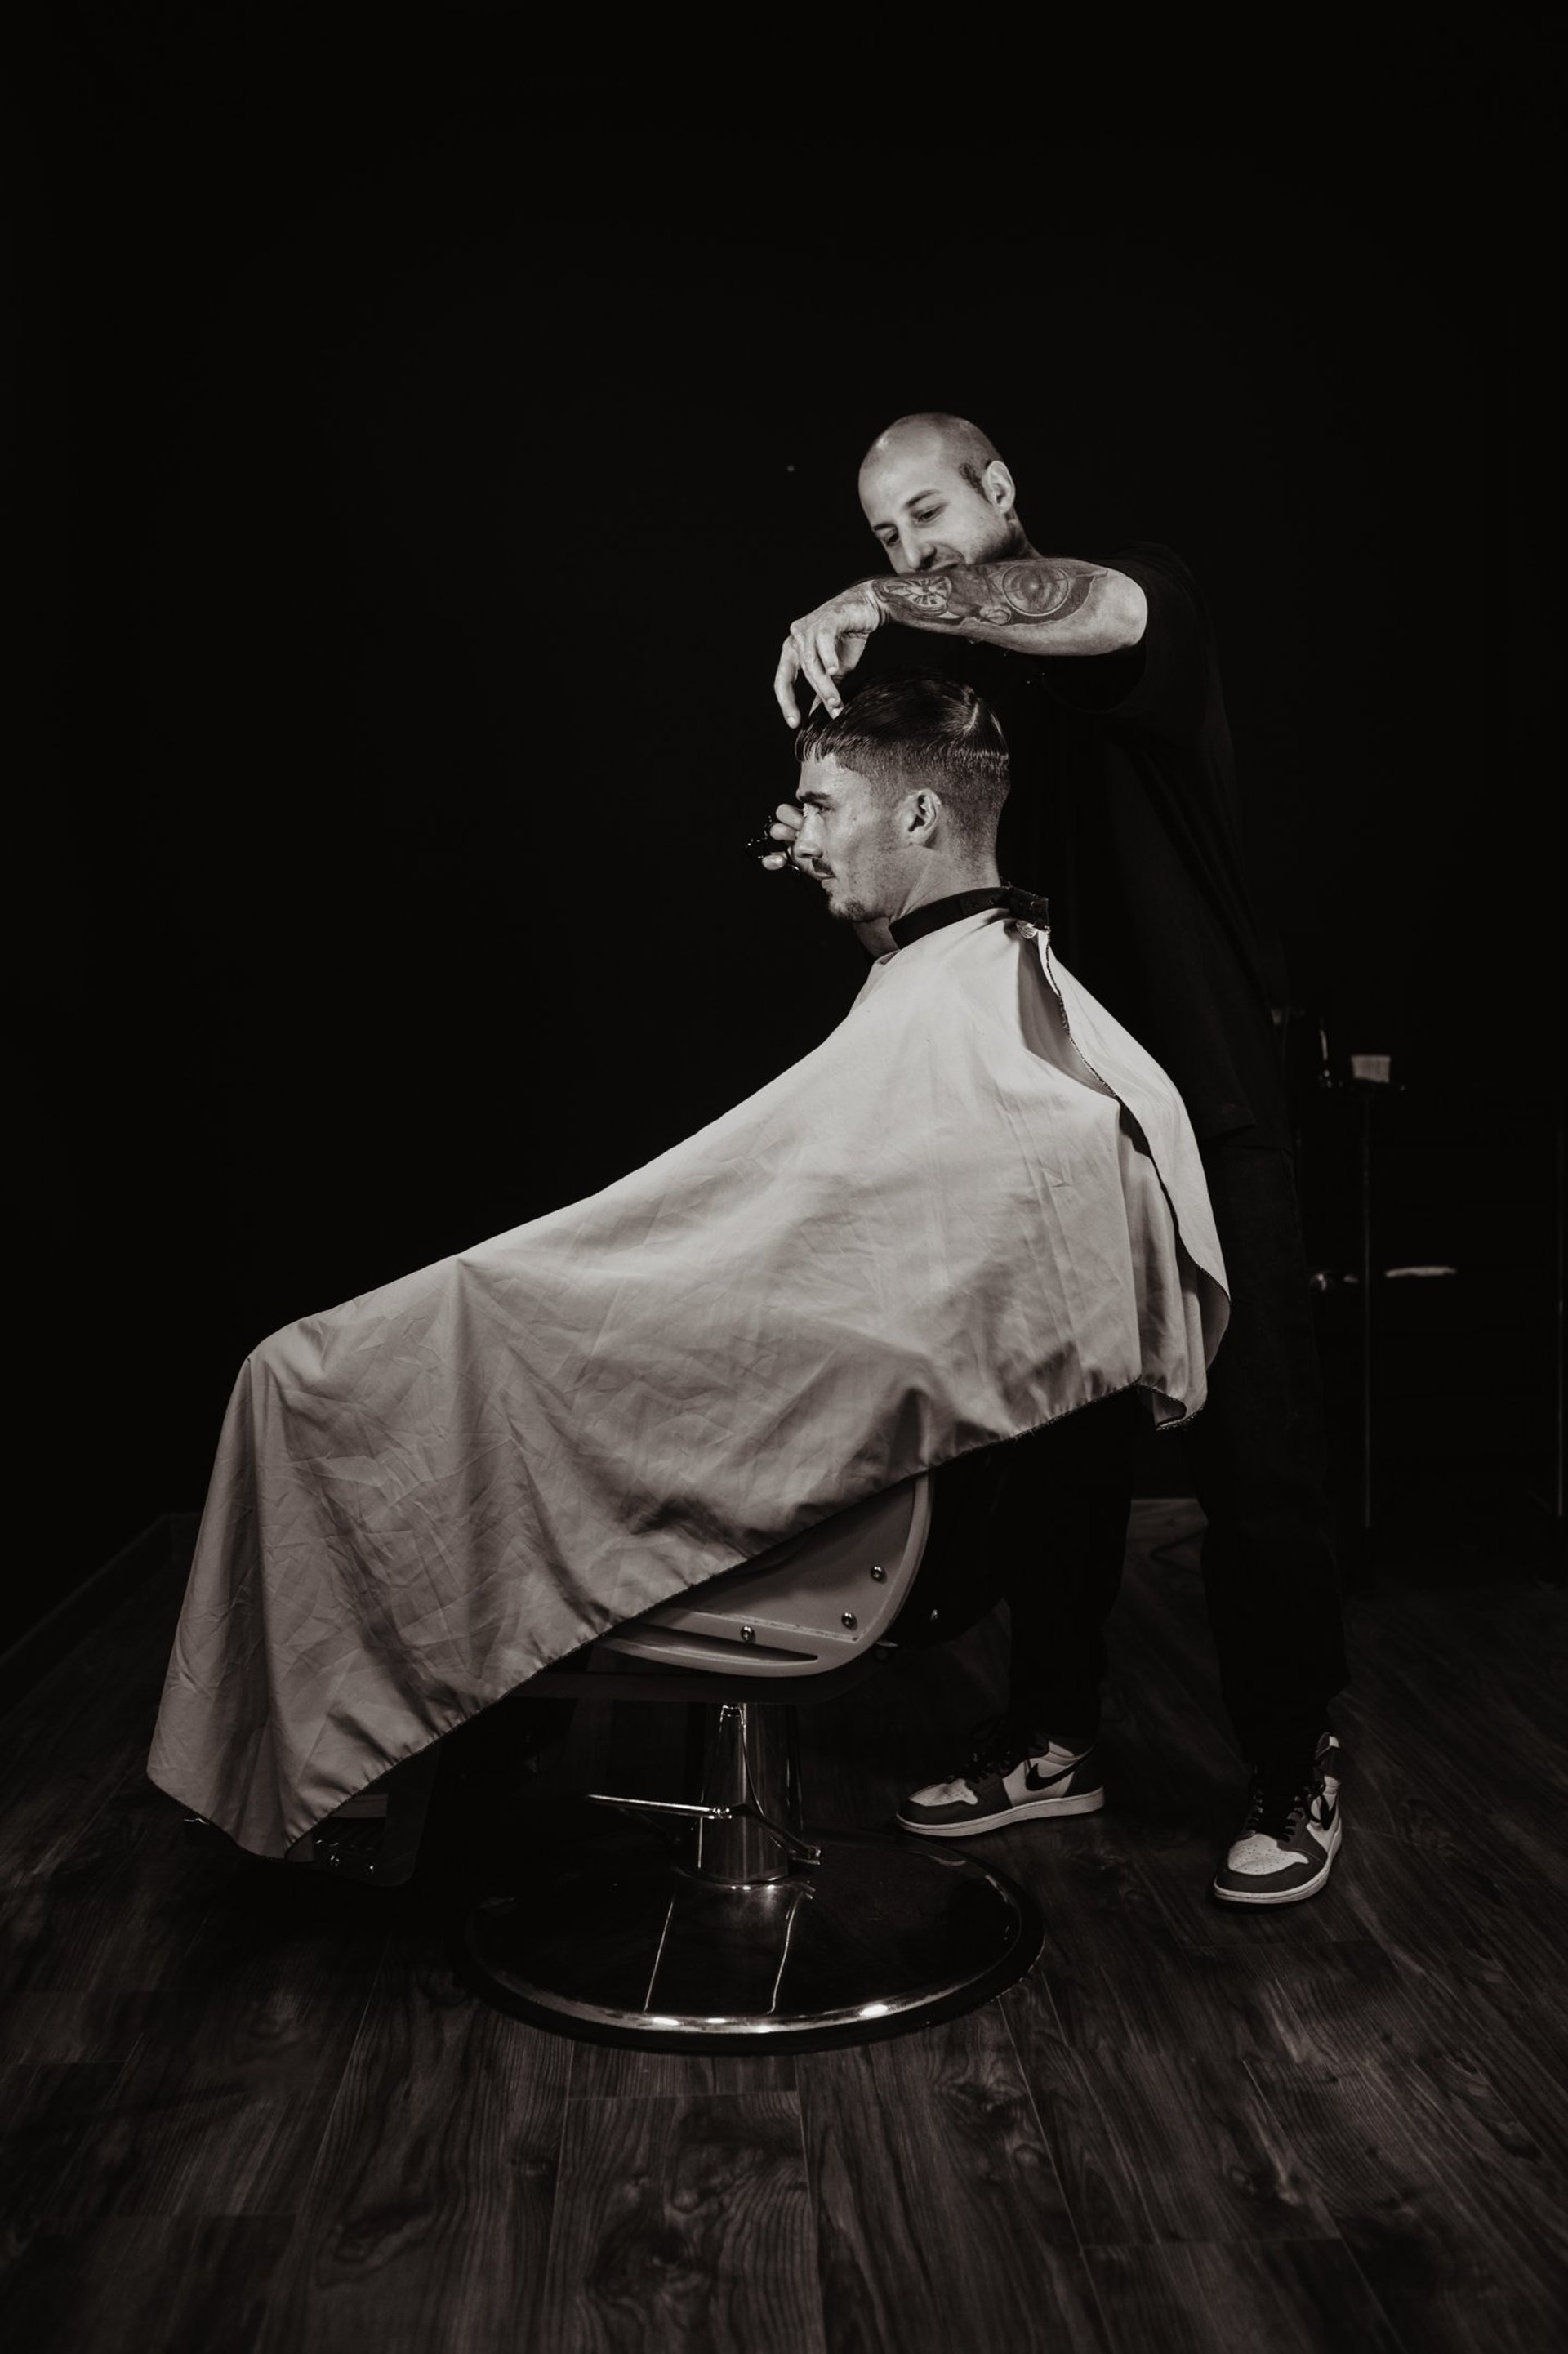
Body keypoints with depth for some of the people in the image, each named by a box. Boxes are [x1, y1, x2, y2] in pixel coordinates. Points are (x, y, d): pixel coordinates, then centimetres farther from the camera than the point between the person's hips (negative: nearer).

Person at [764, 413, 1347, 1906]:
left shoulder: (1147, 599, -3)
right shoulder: (920, 686, 13)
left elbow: (1091, 609, -29)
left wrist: (877, 603, -36)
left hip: (1200, 1106, -5)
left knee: (1252, 1446, 0)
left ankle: (1296, 1767, 15)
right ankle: (1052, 1728, 26)